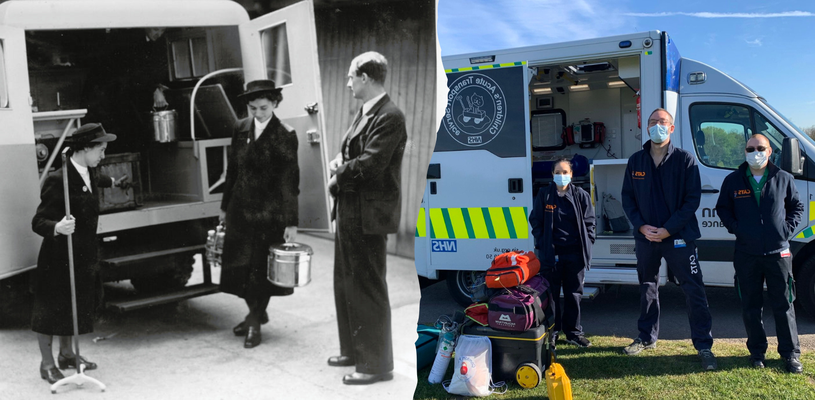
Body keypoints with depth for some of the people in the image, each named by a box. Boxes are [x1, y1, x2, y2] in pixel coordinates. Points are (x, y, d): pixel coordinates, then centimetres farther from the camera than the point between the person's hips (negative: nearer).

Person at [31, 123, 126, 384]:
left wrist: (113, 182, 48)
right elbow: (38, 221, -26)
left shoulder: (88, 173, 1)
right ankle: (47, 364, 21)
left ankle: (66, 354, 36)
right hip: (58, 257, -8)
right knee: (51, 309, 6)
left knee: (74, 306, 19)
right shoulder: (58, 181, -25)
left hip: (85, 254, 9)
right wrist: (57, 227, -47)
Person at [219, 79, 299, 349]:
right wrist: (225, 205, 14)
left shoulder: (285, 135, -10)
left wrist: (291, 222, -15)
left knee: (261, 266, 4)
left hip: (269, 210, -5)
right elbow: (233, 169, 12)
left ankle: (255, 321, 19)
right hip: (241, 207, 5)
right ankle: (257, 313, 31)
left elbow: (290, 182, -12)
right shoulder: (241, 129, 5)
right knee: (239, 263, 11)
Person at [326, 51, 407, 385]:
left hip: (368, 215, -10)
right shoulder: (364, 113, 14)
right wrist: (340, 163, -3)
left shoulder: (389, 117, -17)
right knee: (346, 283, 18)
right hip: (349, 211, 10)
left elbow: (370, 164, -25)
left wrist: (339, 171, -8)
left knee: (367, 289, -2)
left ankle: (376, 364, 11)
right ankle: (354, 350, 33)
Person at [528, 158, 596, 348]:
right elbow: (535, 222, 5)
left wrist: (586, 245, -2)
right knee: (551, 292, 6)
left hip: (575, 253, 1)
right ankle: (551, 330, 17)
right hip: (551, 252, -1)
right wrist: (542, 245, -3)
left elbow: (589, 223, 7)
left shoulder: (581, 195, 4)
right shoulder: (544, 195, 2)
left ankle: (573, 332, 19)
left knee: (574, 293, 8)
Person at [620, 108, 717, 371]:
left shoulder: (685, 160, -5)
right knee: (647, 288, 14)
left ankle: (704, 346, 4)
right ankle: (647, 338, 28)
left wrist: (668, 229, -15)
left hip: (678, 237, -4)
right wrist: (642, 226, -8)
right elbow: (627, 198, 7)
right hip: (645, 237, 4)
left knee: (694, 290, -4)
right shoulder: (636, 161, 5)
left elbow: (692, 199, -8)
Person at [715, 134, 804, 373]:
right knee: (751, 307, 7)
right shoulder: (733, 181, 3)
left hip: (778, 252, 0)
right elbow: (722, 208, 12)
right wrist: (735, 228, -2)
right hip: (746, 254, 1)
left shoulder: (783, 179, 3)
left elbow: (797, 207, 12)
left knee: (784, 306, 4)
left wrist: (787, 228, -2)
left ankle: (790, 353, 15)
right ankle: (757, 351, 20)